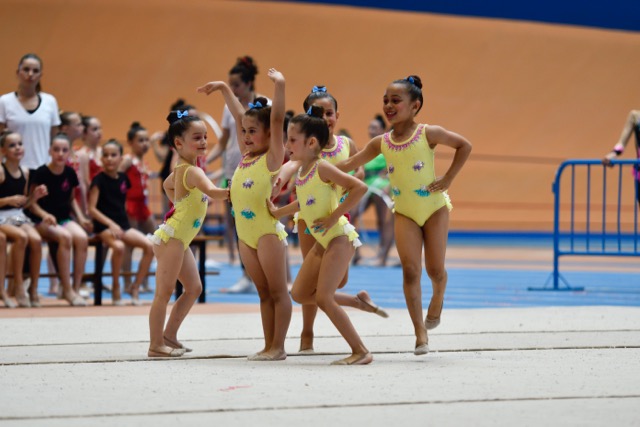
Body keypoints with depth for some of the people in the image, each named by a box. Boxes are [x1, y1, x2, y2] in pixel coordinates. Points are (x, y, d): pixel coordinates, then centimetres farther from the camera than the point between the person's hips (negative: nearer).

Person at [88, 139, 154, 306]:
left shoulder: (123, 178, 8)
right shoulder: (99, 180, -7)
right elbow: (92, 208, -12)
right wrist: (111, 224, -21)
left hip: (123, 224, 6)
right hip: (103, 226, -6)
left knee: (149, 246, -15)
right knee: (119, 247, -36)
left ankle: (135, 287, -5)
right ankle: (115, 289, -17)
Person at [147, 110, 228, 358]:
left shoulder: (180, 170, 11)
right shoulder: (192, 172, -20)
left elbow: (167, 184, 33)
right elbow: (212, 192, -39)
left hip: (179, 239, 10)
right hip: (171, 238, -10)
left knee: (193, 288, 15)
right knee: (164, 291, -6)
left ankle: (169, 335, 21)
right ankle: (156, 345, -2)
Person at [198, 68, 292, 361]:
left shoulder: (272, 157, -6)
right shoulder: (246, 156, 11)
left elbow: (276, 119, -17)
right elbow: (239, 116, 21)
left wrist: (279, 85, -26)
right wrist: (224, 88, 28)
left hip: (267, 230, -7)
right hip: (245, 233, 8)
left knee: (278, 292, -1)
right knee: (264, 292, 10)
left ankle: (278, 347, -1)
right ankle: (269, 346, 12)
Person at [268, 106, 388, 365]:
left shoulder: (322, 168, -17)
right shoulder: (301, 171, 8)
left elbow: (359, 188, -26)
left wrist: (335, 216, -23)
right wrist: (278, 212, 22)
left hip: (339, 237, -9)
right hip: (322, 241, 9)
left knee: (323, 298, -14)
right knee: (299, 294, 11)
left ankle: (361, 352, -5)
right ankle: (358, 301, 22)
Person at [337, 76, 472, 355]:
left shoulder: (428, 134, -11)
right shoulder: (381, 143, -2)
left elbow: (464, 146, -3)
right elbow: (350, 164, 5)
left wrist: (447, 179, -8)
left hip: (434, 206, -2)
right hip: (404, 212, 2)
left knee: (434, 270, 1)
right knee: (410, 269, -10)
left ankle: (437, 298, 38)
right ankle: (420, 334, -7)